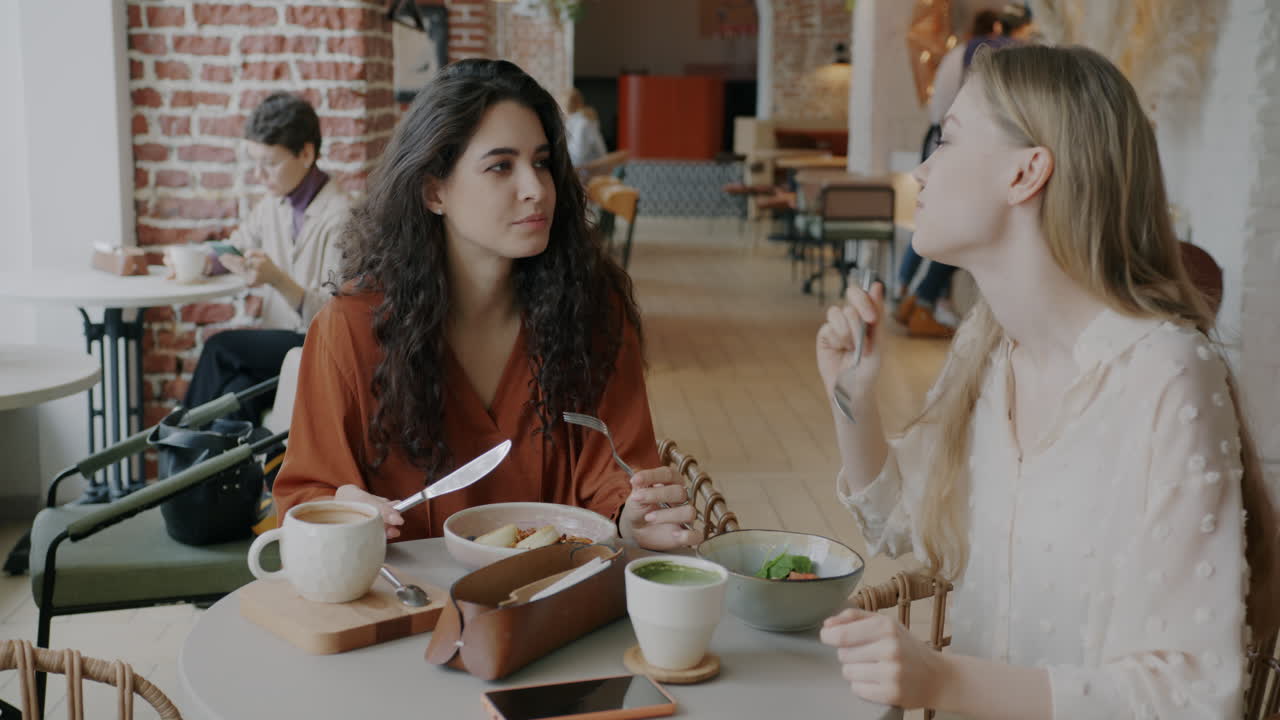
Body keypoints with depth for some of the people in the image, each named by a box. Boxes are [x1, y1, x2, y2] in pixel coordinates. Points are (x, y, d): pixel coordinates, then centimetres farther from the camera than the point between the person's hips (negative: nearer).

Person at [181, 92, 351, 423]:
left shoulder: (339, 216, -15)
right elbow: (234, 249, 27)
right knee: (237, 391, -26)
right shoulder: (271, 206, 8)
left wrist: (278, 279, -33)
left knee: (220, 346, -20)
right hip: (279, 345, 6)